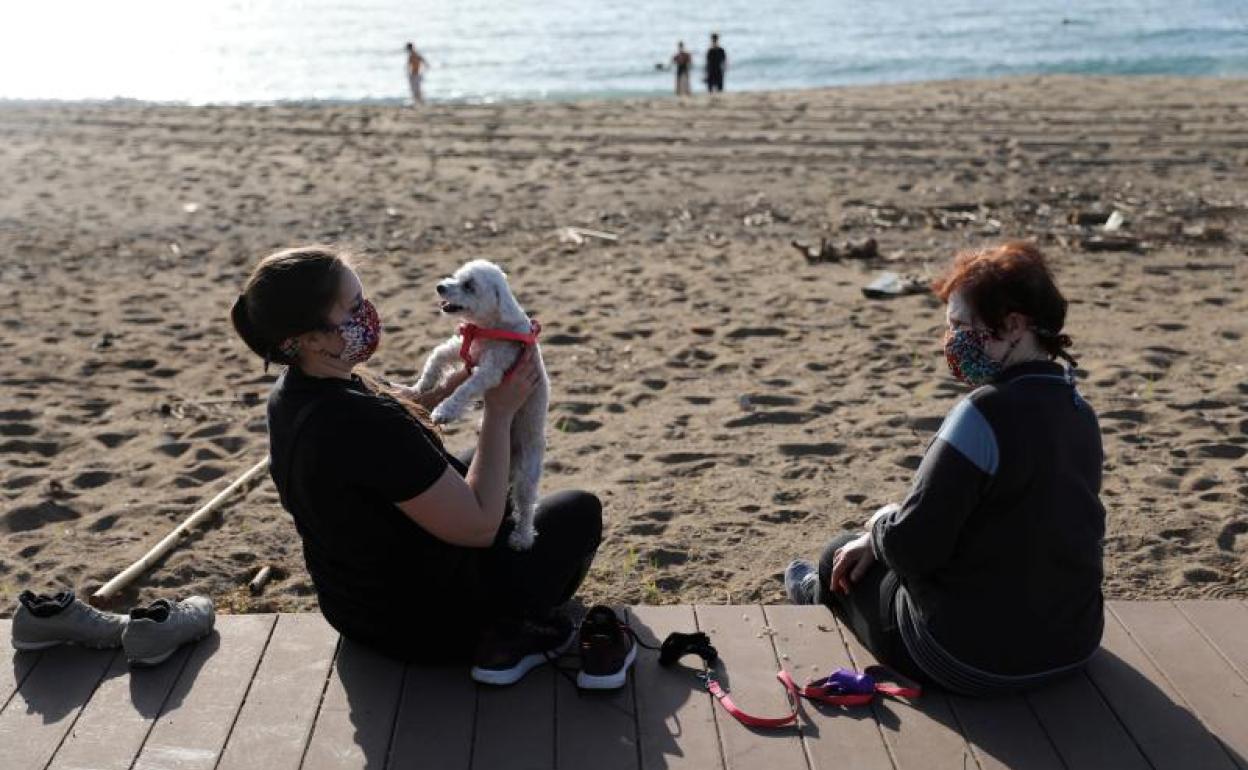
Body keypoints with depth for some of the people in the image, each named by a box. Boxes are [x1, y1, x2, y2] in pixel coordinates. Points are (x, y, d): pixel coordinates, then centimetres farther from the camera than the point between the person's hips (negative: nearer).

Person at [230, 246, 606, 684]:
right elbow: (479, 527, -28)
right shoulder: (365, 422, -37)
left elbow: (406, 410, 10)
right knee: (581, 511, 11)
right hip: (425, 625, -8)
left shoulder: (294, 393, -8)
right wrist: (499, 411, -20)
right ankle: (508, 638, 1)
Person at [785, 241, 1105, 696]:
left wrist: (879, 525, -2)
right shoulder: (1078, 410, 2)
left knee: (842, 554, 19)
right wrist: (884, 537, 9)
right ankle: (827, 592, 58)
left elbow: (912, 546, -26)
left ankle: (825, 596, 53)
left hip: (974, 662, -7)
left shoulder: (987, 411, -26)